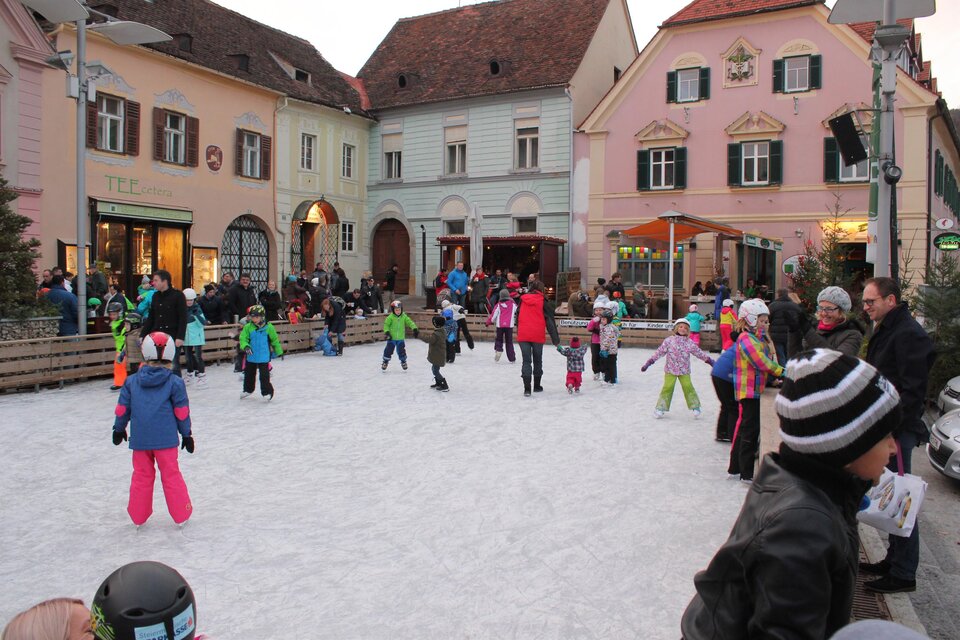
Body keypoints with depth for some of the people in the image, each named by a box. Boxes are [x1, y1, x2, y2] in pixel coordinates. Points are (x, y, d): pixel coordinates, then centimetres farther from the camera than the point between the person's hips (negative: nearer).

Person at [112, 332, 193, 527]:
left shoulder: (131, 381, 2)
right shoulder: (174, 382, -6)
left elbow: (122, 409, 8)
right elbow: (182, 412, -3)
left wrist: (119, 429, 24)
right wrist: (186, 434, 8)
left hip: (139, 439, 2)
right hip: (165, 438, -2)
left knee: (141, 476, 15)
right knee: (171, 475, 7)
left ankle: (138, 517, 24)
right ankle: (181, 514, 14)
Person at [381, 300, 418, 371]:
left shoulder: (404, 317, -2)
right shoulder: (390, 317, -10)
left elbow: (410, 322, -2)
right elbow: (386, 325, -8)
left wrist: (415, 329, -13)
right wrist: (387, 332, -18)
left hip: (400, 338, 2)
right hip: (391, 338, -2)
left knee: (401, 351, 6)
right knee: (388, 350, 3)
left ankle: (403, 362, 27)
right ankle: (385, 362, 22)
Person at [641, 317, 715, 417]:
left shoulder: (689, 343, 2)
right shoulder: (669, 340, -4)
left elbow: (699, 352, 13)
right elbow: (659, 352, -3)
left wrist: (709, 360, 13)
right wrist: (649, 362, -6)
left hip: (684, 371, 2)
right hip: (670, 370, -1)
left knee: (688, 387, -4)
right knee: (667, 387, -6)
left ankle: (695, 406, 13)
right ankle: (660, 407, 4)